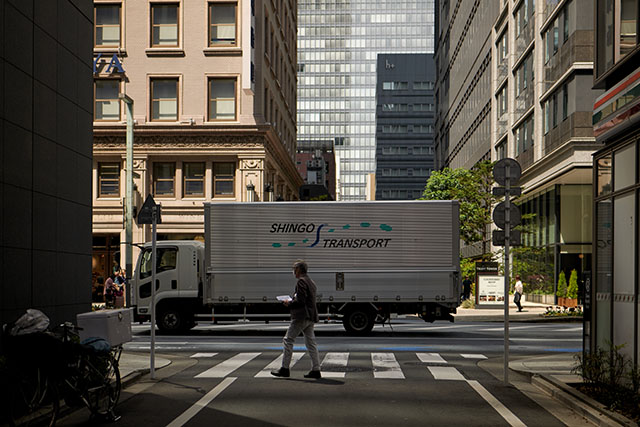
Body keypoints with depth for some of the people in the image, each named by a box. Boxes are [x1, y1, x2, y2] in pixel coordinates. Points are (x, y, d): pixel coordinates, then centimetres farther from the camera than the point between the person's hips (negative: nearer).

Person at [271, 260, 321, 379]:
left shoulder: (301, 281, -11)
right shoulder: (311, 282, 19)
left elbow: (300, 301, -20)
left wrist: (289, 303, -5)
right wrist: (292, 301, 17)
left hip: (301, 316, -9)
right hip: (311, 317, 9)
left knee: (288, 340, -2)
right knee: (311, 343, 8)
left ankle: (285, 369, -1)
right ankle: (315, 370, 5)